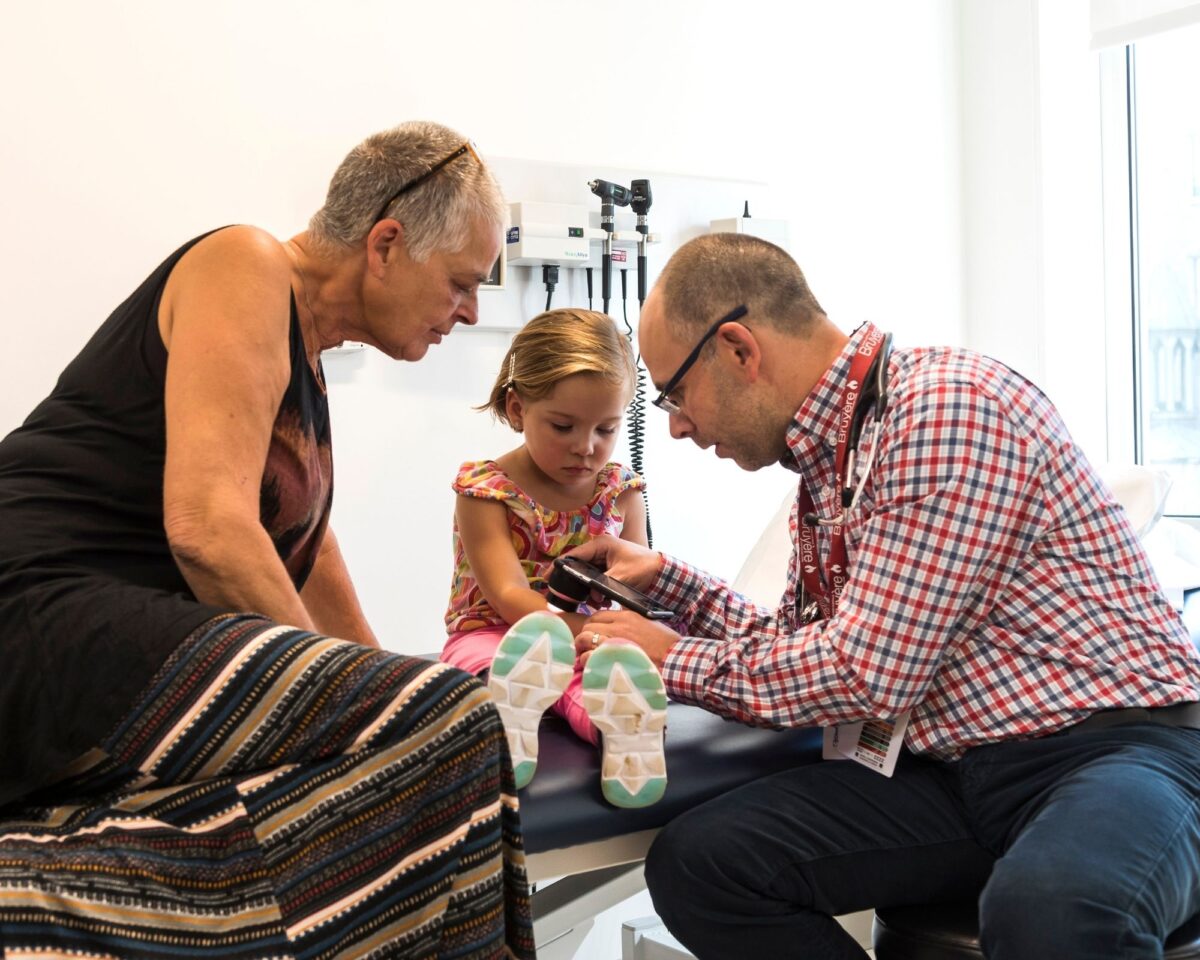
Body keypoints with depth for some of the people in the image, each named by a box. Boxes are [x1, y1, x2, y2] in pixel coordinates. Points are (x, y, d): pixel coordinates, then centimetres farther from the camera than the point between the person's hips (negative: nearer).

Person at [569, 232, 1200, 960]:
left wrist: (672, 659, -6)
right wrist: (663, 578, 20)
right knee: (697, 863, -11)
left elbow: (862, 673, -19)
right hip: (959, 769, 8)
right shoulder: (824, 461, 12)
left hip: (1115, 742, -8)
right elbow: (805, 645, 25)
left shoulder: (949, 405, -15)